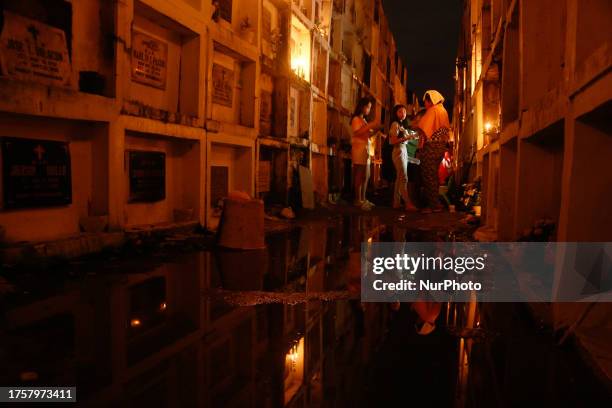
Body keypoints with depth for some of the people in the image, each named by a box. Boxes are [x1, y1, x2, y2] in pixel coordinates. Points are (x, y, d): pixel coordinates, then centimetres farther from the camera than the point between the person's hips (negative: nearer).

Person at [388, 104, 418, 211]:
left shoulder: (402, 125, 19)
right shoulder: (395, 124, -7)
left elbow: (403, 140, 14)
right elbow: (393, 141, -15)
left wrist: (412, 136, 4)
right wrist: (407, 137, -20)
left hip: (404, 151, 9)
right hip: (398, 151, -9)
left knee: (399, 178, 7)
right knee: (404, 178, -12)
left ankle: (396, 203, 9)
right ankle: (408, 204, -15)